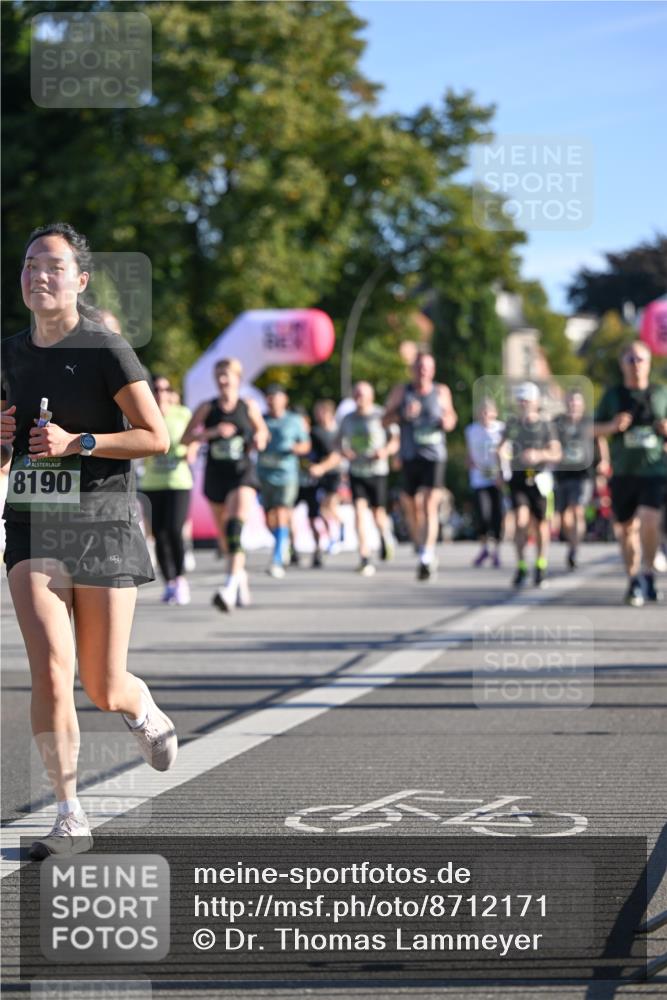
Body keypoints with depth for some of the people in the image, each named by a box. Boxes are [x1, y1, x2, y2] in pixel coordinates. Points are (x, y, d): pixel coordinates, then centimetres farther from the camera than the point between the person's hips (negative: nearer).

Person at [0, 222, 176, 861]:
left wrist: (77, 442, -20)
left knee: (104, 689, 2)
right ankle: (70, 818, -4)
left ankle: (143, 712, 41)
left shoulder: (106, 350, -7)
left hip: (102, 526, -3)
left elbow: (156, 437, -9)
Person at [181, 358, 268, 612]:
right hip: (215, 475, 3)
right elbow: (186, 438, -2)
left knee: (235, 526, -24)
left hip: (242, 473, -3)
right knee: (225, 533, 11)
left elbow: (262, 431, 20)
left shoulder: (249, 407, 4)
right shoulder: (207, 408, 3)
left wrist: (259, 439, -4)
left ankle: (231, 585, -35)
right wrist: (213, 432, -17)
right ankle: (241, 575, 36)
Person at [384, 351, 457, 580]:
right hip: (409, 456, 2)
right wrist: (403, 414, -13)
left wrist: (448, 421, -3)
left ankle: (426, 557, -23)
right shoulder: (401, 392, 6)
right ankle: (422, 547, 30)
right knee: (412, 507, 9)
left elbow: (450, 415, 20)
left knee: (430, 506, -15)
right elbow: (386, 420, 6)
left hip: (434, 456, -2)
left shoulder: (441, 392, 7)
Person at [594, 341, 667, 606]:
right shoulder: (613, 395, 7)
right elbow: (594, 429, 10)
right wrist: (613, 426, -10)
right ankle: (633, 579, 24)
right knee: (627, 527, 8)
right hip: (622, 472, 2)